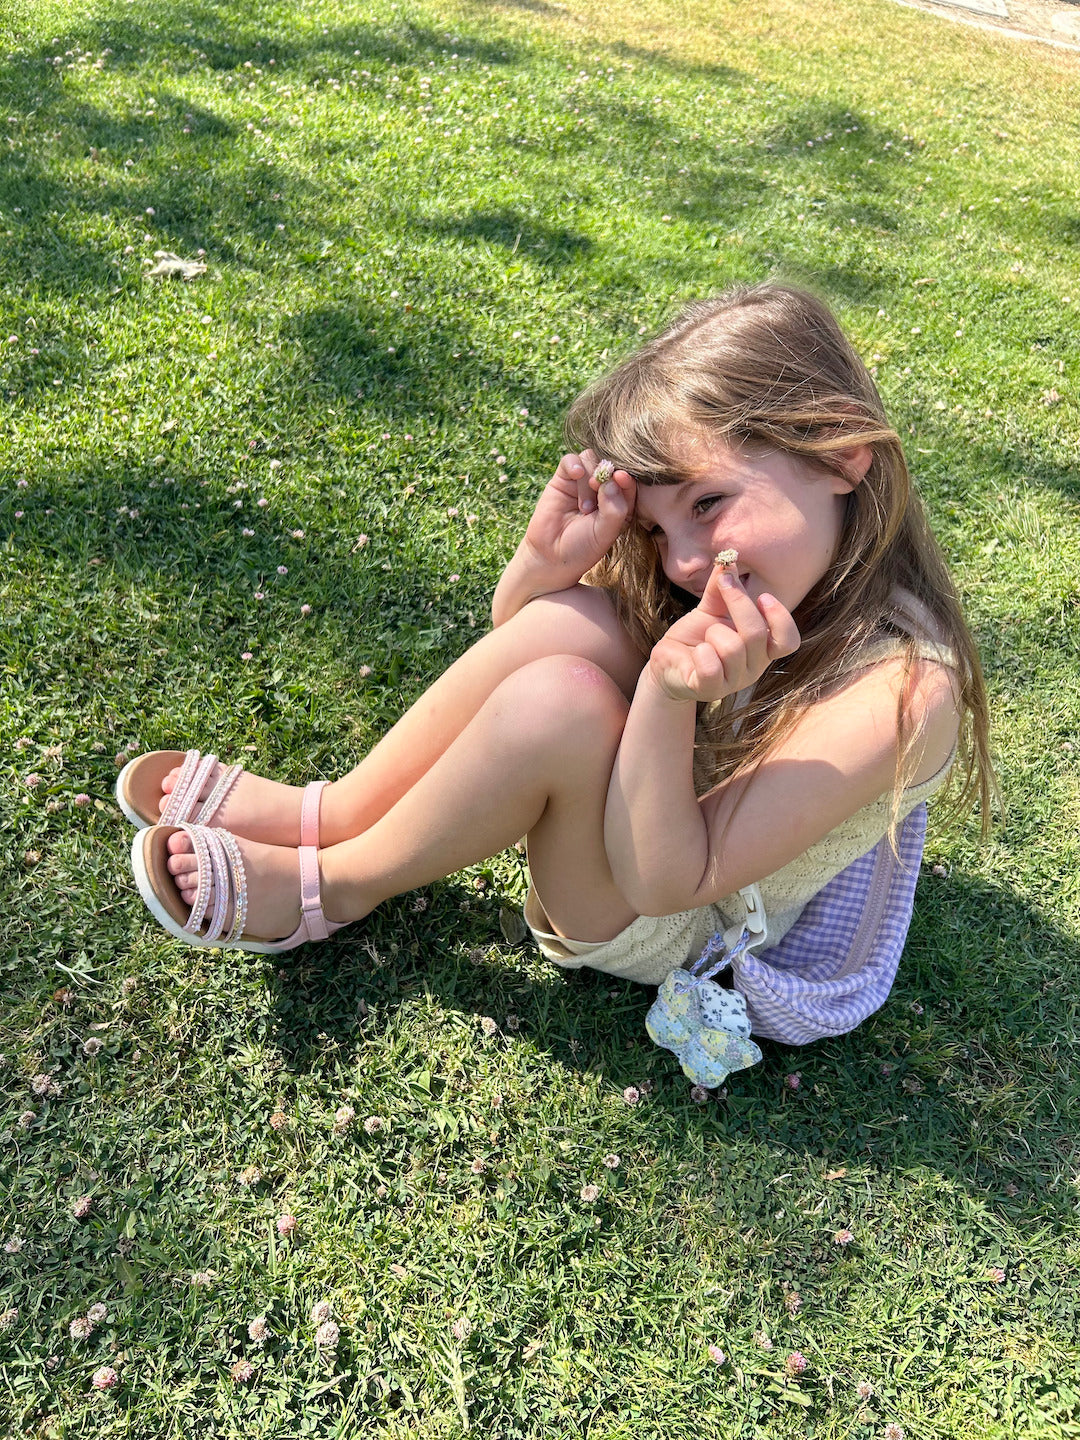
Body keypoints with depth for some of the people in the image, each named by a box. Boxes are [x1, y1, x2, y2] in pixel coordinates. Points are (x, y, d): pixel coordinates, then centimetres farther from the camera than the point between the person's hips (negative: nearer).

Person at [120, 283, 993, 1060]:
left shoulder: (900, 686, -29)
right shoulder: (768, 565, -9)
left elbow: (667, 883, -27)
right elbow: (517, 638, -2)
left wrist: (671, 698, -41)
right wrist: (549, 560, -23)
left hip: (670, 930, -6)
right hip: (631, 815, 6)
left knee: (557, 701, -33)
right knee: (572, 625, -23)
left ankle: (331, 886, -8)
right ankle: (332, 814, -8)